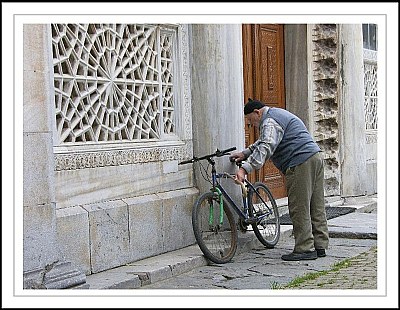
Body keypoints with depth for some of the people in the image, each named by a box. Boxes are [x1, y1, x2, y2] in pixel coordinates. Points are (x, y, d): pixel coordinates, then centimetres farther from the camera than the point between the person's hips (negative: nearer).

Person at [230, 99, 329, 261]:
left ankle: (305, 249, -3)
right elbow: (263, 142, 35)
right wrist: (245, 153, 27)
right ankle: (320, 246, 18)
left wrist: (245, 169, -32)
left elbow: (265, 148, -26)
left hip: (300, 164, -11)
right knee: (316, 206, 12)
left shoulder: (270, 121, -10)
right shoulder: (277, 114, 25)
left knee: (299, 209, -6)